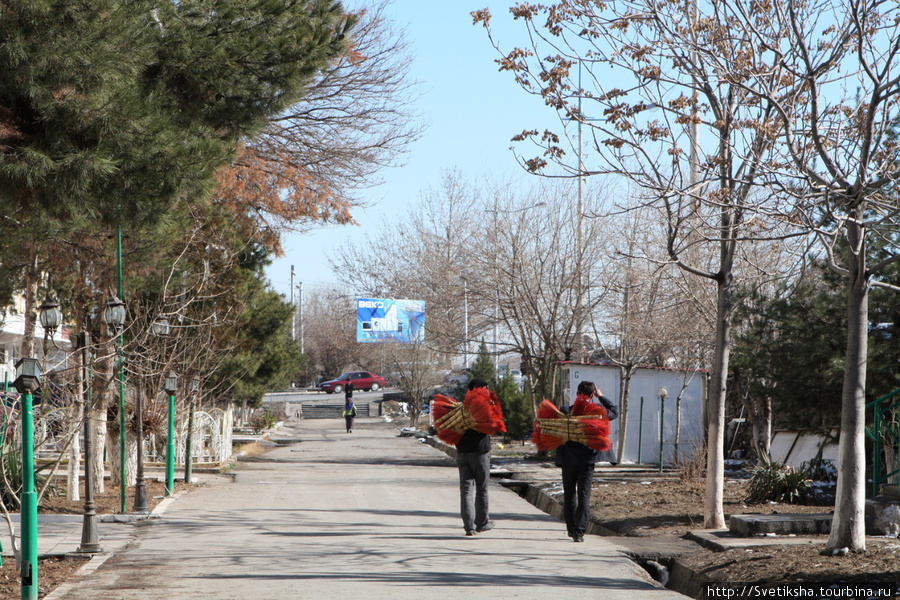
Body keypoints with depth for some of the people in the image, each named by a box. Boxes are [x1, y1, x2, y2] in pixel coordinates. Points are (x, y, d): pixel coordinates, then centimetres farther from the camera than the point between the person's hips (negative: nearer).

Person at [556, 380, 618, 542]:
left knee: (569, 495, 14)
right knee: (584, 496, 1)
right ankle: (579, 532, -8)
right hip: (587, 460, 0)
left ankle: (571, 529, 20)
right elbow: (614, 411, 14)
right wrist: (601, 396, 18)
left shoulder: (565, 412, -8)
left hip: (568, 460, 0)